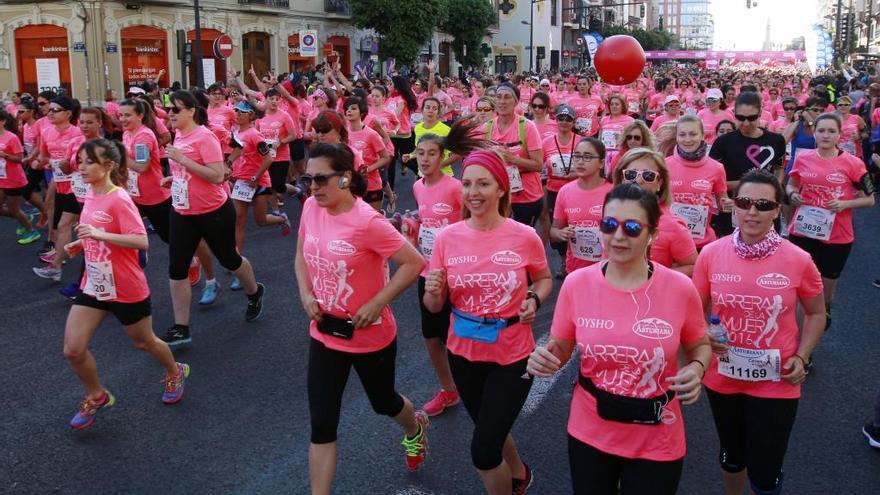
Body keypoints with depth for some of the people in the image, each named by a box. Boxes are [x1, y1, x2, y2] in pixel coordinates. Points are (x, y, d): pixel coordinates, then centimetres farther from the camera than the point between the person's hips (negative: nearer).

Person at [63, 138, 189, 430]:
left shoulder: (119, 199, -21)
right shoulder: (91, 197, 3)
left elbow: (141, 242, -29)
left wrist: (99, 234, -36)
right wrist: (79, 244, 2)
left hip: (126, 290, -7)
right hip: (93, 286, 7)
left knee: (143, 342, 16)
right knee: (72, 350, 0)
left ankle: (175, 373, 45)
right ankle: (97, 397, 25)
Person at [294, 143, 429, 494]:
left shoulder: (367, 222, -26)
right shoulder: (311, 208, -6)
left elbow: (414, 263, -21)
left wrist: (377, 304, -24)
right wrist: (306, 294, -5)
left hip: (370, 335, -4)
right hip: (324, 333, 4)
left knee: (383, 402, 23)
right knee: (321, 425, 3)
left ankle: (415, 430, 59)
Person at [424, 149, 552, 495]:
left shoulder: (525, 237, -14)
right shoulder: (447, 237, -9)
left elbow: (544, 279, 6)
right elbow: (434, 307, -2)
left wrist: (534, 300, -15)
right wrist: (433, 292, -24)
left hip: (512, 356, -3)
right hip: (463, 354, 4)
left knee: (483, 452, -4)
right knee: (490, 433, 26)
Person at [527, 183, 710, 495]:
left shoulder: (680, 289, -14)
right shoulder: (576, 283, -11)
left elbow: (699, 345, 4)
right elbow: (561, 349, 2)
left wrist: (696, 370, -17)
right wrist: (545, 359, -19)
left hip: (656, 442, -1)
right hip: (589, 434, 1)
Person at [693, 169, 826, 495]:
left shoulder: (798, 260, -13)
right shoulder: (710, 254, -10)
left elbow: (815, 314, 4)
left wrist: (801, 357, -9)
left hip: (776, 384, -2)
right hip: (722, 378, 2)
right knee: (731, 456, 24)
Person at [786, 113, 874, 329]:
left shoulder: (852, 163, -8)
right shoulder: (803, 158, -1)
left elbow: (869, 199, -1)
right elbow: (791, 185, 15)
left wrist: (844, 204, -18)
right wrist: (793, 195, -7)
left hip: (837, 236, -1)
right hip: (803, 232, 1)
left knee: (827, 285, 15)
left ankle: (825, 312, 45)